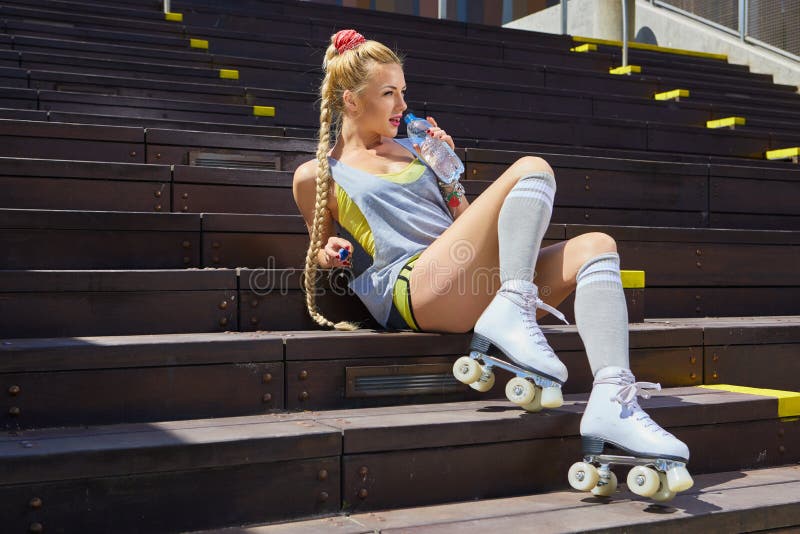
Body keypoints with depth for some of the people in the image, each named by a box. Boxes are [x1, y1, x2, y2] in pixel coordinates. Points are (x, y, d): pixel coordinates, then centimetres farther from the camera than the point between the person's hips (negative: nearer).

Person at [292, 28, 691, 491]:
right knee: (532, 170, -19)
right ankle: (512, 314, -33)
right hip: (411, 287, -7)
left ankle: (612, 400, -33)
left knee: (596, 246, -16)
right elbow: (321, 247, 23)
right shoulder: (316, 175, 14)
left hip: (478, 287, 7)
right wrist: (329, 253, -1)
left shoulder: (411, 149, 29)